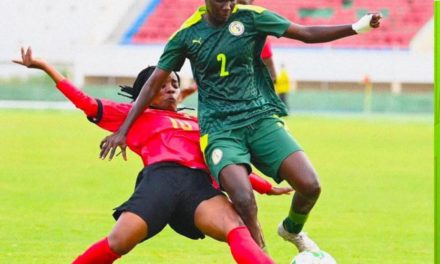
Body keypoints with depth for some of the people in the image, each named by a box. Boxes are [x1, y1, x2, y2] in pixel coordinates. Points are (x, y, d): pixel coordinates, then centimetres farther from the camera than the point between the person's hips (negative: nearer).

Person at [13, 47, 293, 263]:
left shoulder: (196, 123, 38)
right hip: (161, 178, -2)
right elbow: (86, 103, 19)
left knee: (238, 231, -27)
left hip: (199, 185, 3)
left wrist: (268, 188, 35)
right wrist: (45, 67, 15)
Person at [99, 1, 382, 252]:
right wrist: (123, 130, 9)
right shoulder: (186, 35, 1)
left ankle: (292, 229, 19)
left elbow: (307, 34, 1)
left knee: (310, 185, -16)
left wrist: (357, 27, -11)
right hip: (219, 129, -1)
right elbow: (154, 84, 9)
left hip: (261, 118, 1)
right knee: (243, 199, -28)